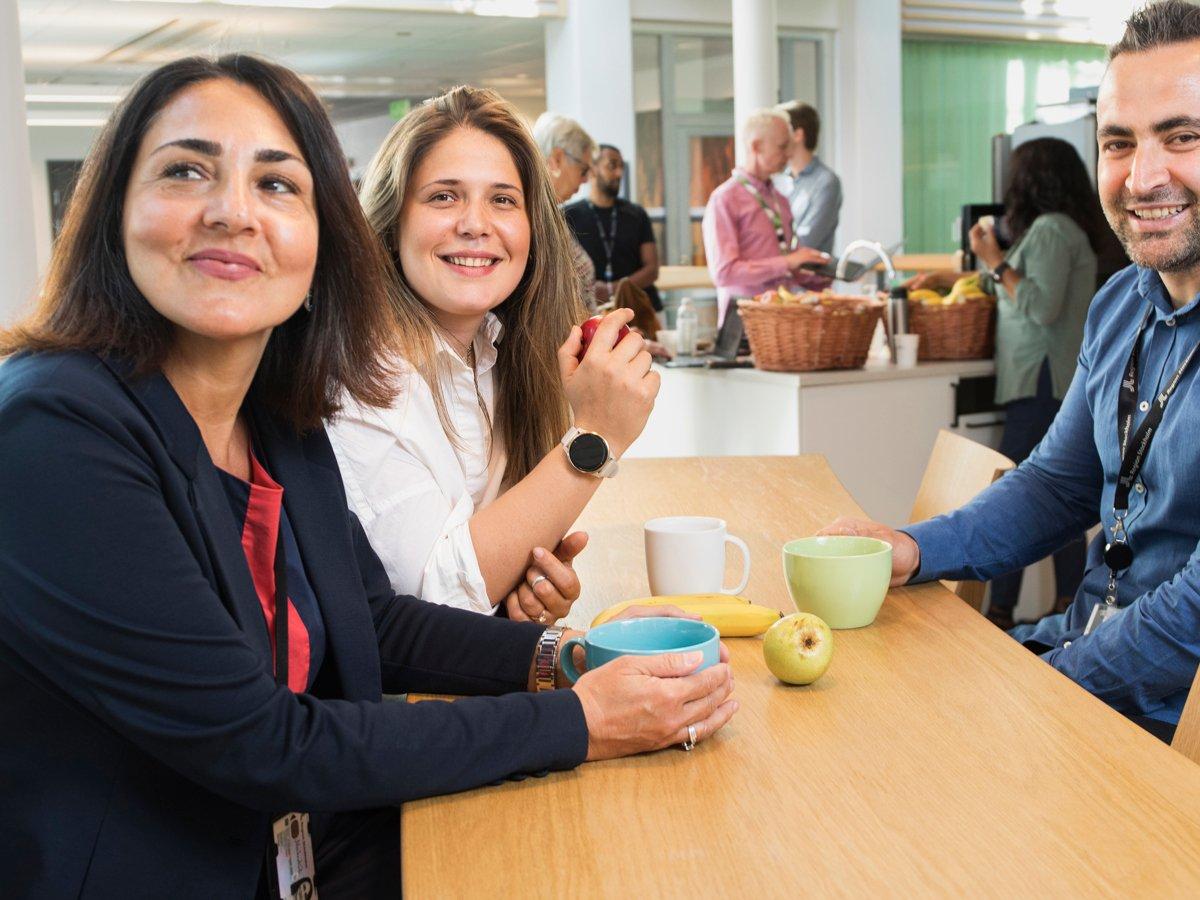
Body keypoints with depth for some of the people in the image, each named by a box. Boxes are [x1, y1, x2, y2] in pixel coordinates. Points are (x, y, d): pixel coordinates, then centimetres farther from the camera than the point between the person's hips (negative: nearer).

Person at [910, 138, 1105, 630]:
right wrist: (947, 278, 30)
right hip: (1060, 383, 10)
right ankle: (1070, 607, 16)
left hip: (1042, 381, -10)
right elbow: (1017, 288, 27)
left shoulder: (1050, 230, -11)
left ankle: (1000, 613, -8)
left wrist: (996, 261, -12)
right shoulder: (1065, 228, 20)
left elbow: (1042, 307, -19)